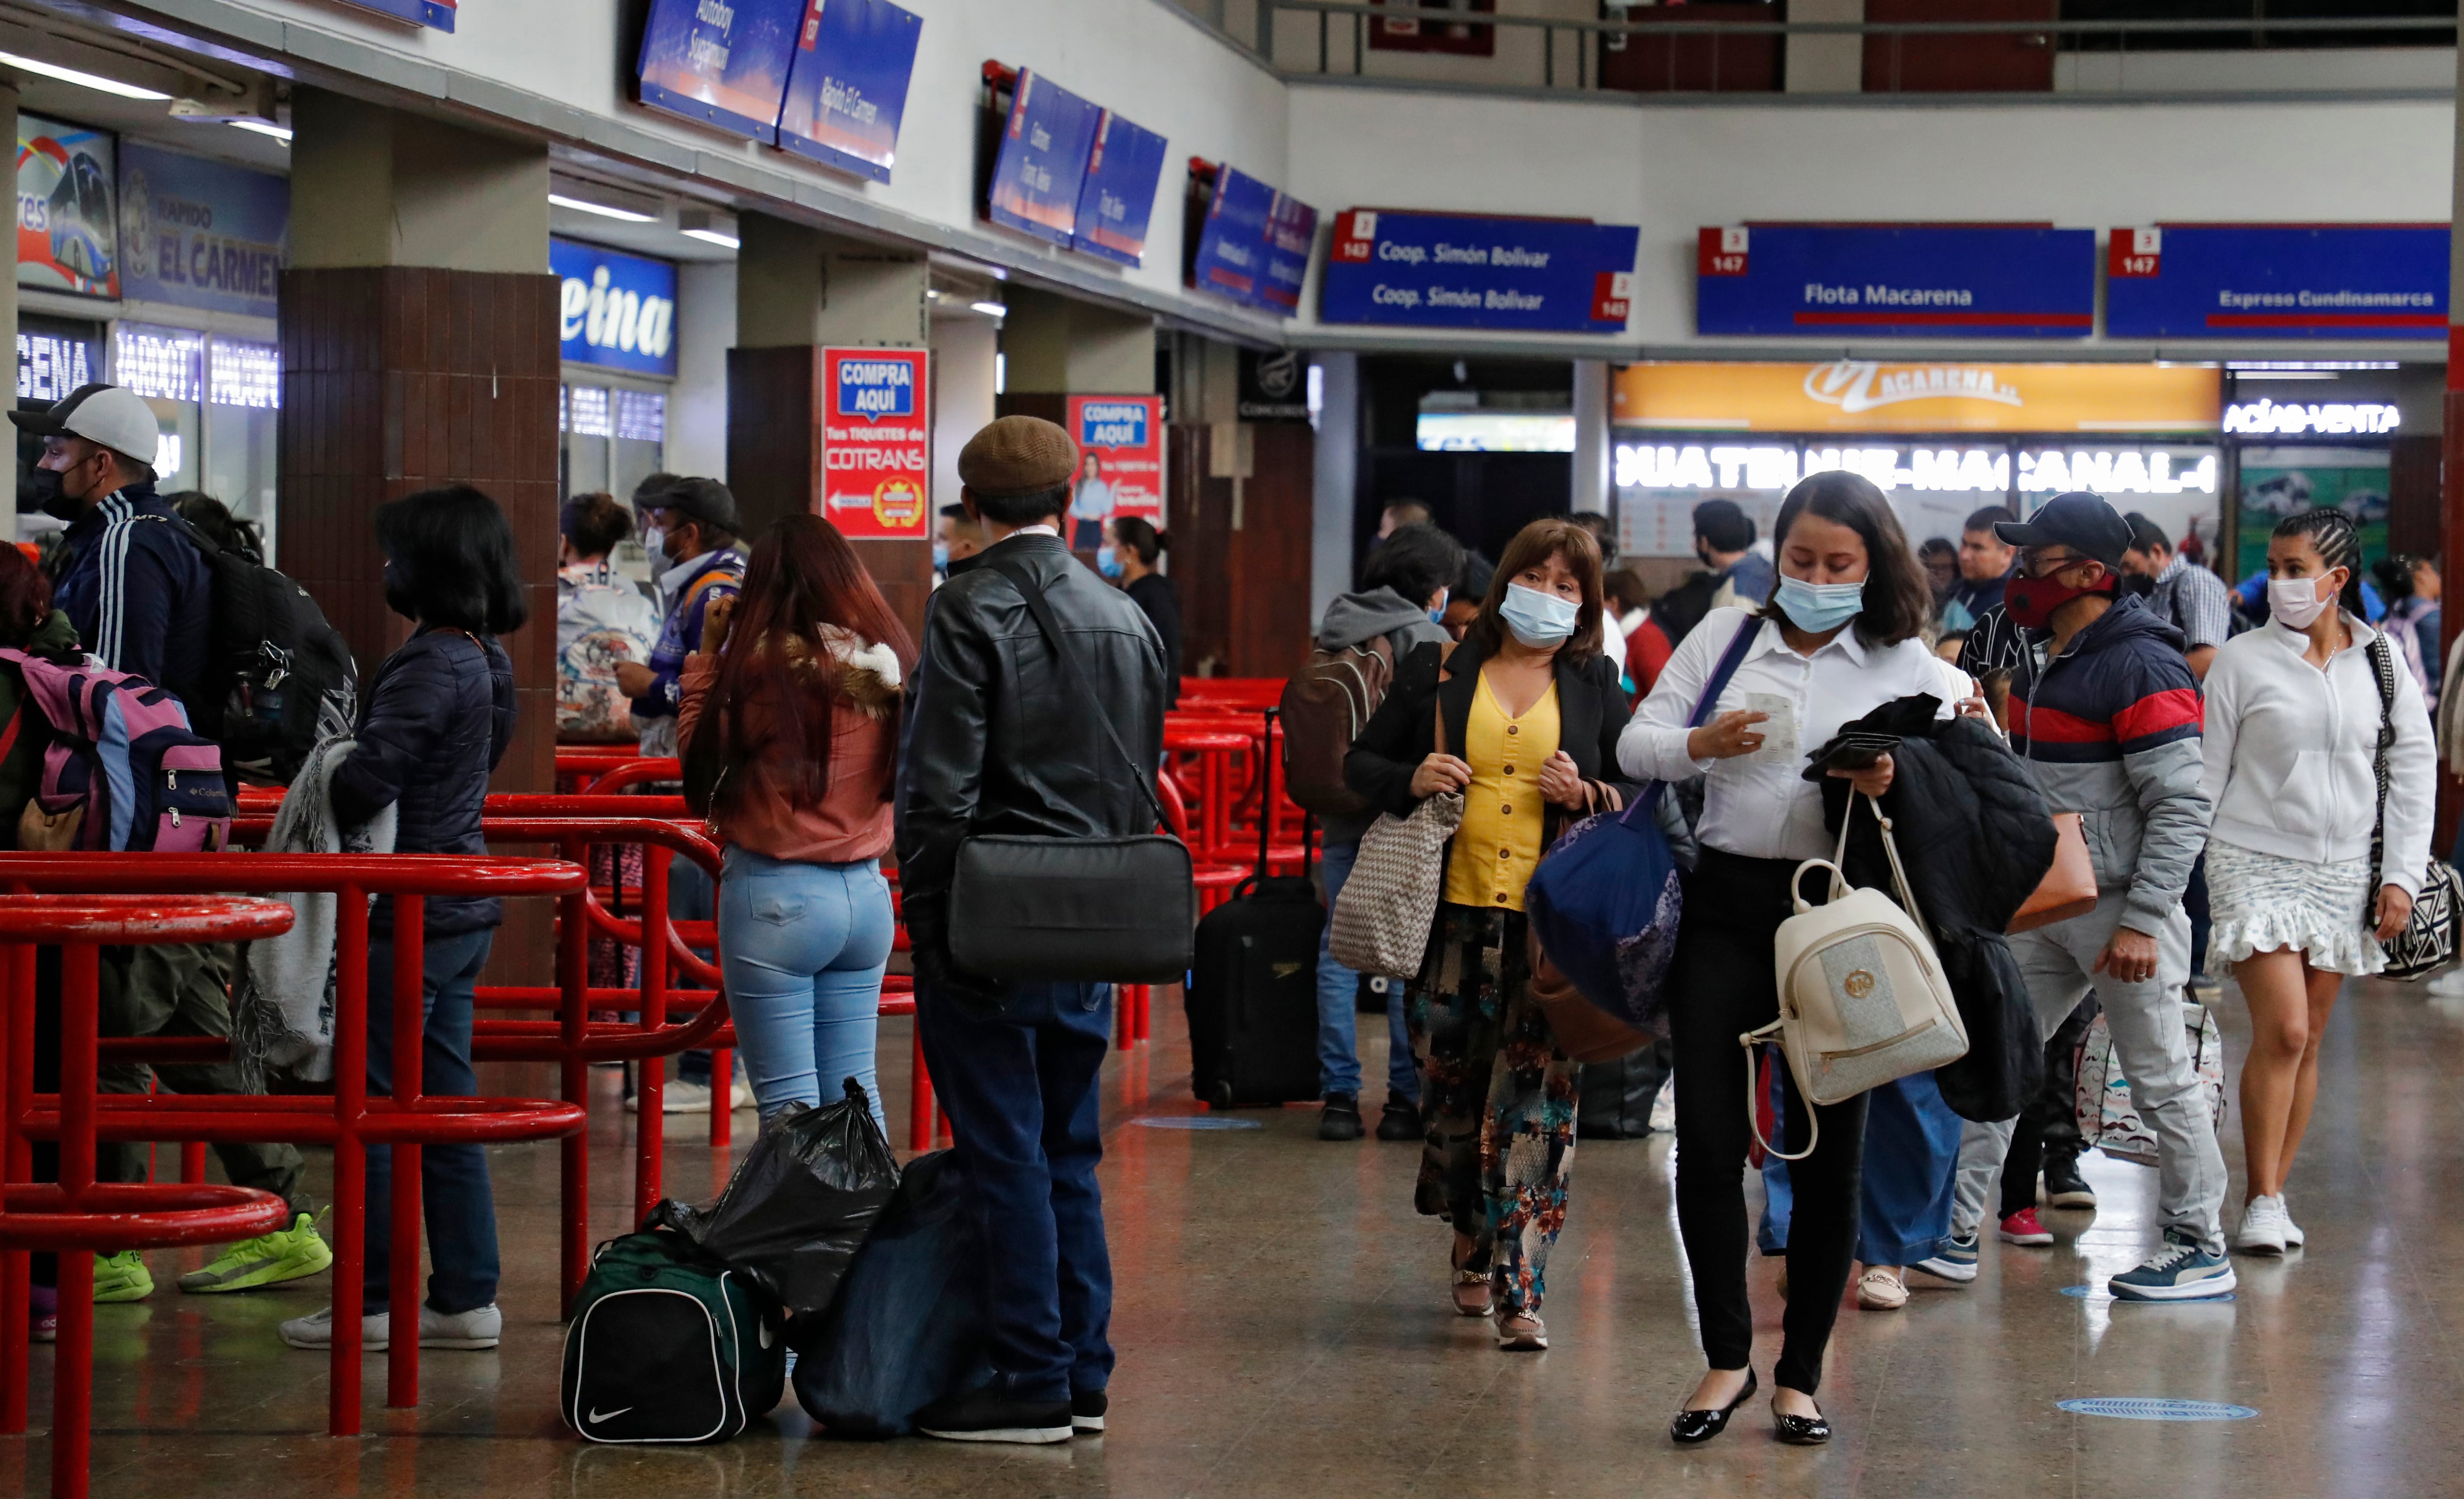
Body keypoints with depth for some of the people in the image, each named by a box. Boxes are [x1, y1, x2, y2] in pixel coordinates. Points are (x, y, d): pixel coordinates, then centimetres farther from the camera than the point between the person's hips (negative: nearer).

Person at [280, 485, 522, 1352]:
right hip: (462, 909, 9)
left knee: (374, 1103, -1)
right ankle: (465, 1297, 14)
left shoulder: (432, 668, -18)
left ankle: (370, 1303, 3)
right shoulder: (483, 661, 11)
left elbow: (366, 781, -23)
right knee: (445, 1101, 12)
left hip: (409, 916, -9)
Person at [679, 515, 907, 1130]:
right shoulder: (888, 662, 3)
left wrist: (709, 652, 5)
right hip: (866, 892, 6)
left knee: (789, 1101, -1)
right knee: (855, 1089, 13)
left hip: (776, 895, -6)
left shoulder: (767, 663, -13)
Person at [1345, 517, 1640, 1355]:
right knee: (1450, 1089, 7)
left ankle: (1520, 1292, -9)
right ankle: (1473, 1244, 32)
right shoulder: (1437, 673, 10)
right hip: (1453, 916, 1)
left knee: (1539, 1100, -9)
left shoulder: (1595, 686, 11)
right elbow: (1361, 763, 15)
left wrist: (1587, 796, -7)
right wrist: (1410, 781, -6)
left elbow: (1645, 796, 13)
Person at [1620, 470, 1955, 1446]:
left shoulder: (1905, 663, 5)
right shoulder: (1725, 635, 10)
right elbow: (1635, 745, 6)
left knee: (1827, 1151, 4)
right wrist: (1702, 745, -16)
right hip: (1726, 902, 1)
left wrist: (1895, 783, -22)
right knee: (1708, 1140, -3)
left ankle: (1801, 1374, 15)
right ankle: (1727, 1358, 12)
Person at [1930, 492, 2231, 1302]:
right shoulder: (2038, 658, 12)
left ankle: (2202, 1250, 12)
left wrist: (2140, 923, -22)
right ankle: (1953, 1232, 11)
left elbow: (2182, 809, -18)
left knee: (2161, 1080, 1)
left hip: (2120, 906, -8)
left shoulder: (2141, 668, -15)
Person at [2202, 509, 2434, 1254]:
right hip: (2257, 864, -3)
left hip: (2344, 876, 3)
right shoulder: (2244, 660, -3)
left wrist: (2401, 875, 1)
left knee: (2308, 1043, 6)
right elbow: (2203, 776, 0)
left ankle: (2275, 1195, 16)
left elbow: (2414, 771, 8)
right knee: (2282, 1031, -15)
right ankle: (2261, 1200, -7)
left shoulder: (2382, 663, 4)